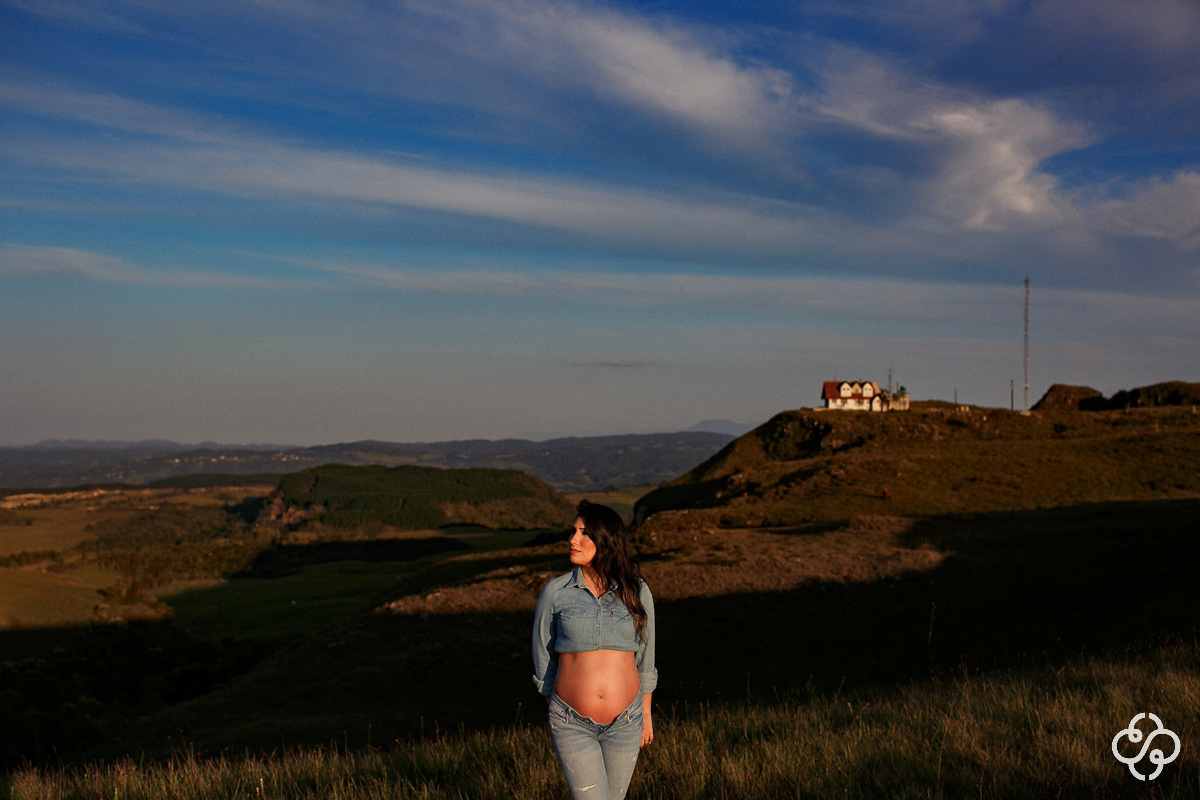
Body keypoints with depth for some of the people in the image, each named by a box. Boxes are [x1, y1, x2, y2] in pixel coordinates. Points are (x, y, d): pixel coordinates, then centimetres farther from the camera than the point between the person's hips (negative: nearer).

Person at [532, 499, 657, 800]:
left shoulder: (636, 592, 0)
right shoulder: (555, 592, -4)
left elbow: (644, 656, 11)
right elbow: (542, 658, 7)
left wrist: (646, 714, 16)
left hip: (624, 724, 2)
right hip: (573, 725, -1)